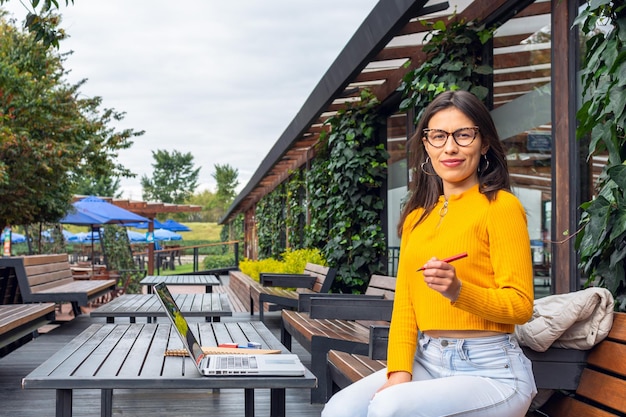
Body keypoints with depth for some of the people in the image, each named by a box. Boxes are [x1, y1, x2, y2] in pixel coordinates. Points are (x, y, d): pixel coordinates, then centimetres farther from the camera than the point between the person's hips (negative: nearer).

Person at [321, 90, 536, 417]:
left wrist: (459, 290, -24)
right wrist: (399, 371, -6)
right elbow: (404, 303, 8)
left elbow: (521, 305, -7)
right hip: (427, 362, 5)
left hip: (490, 370, -5)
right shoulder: (418, 216, 14)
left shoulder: (501, 206, -5)